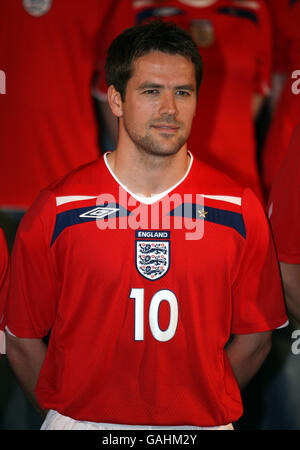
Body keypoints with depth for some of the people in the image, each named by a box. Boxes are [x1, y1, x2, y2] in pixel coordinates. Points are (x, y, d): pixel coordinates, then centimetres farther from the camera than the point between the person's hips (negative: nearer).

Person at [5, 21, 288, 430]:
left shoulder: (240, 210, -5)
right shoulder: (56, 210, -8)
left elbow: (254, 338, 2)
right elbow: (22, 340, -2)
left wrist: (204, 404, 1)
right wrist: (68, 414, 1)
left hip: (201, 423, 1)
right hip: (82, 420, -1)